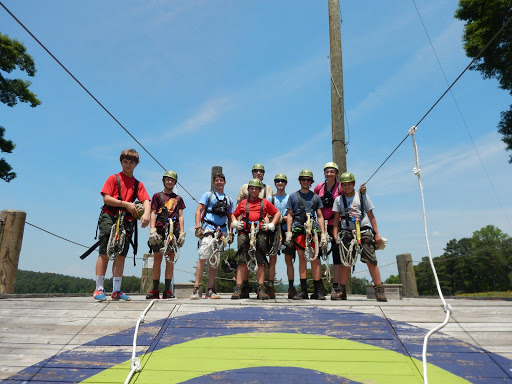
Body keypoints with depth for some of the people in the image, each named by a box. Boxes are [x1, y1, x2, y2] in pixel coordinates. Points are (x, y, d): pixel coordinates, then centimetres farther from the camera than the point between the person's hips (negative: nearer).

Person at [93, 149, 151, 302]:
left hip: (127, 221, 3)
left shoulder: (138, 184, 16)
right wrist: (126, 204, -13)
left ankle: (116, 290, 6)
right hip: (109, 217, -3)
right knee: (104, 252, -7)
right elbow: (106, 198, -4)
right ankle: (99, 289, -3)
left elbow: (146, 201, 2)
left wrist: (146, 213, -19)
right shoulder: (113, 178, 8)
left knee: (121, 255, 2)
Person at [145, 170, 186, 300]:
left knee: (170, 259, -1)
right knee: (157, 259, -2)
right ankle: (155, 290, 2)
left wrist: (182, 233, 4)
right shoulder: (157, 196, 13)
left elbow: (180, 216, 15)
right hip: (159, 230, -2)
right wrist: (152, 230, -7)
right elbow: (153, 213, 6)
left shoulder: (178, 198, 18)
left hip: (173, 231, 2)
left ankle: (167, 290, 3)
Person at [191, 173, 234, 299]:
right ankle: (196, 289, -10)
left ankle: (210, 290, 10)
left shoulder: (229, 200, 20)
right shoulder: (208, 195, 10)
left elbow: (230, 218, 22)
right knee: (203, 258, -13)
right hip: (208, 231, -4)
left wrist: (231, 233, 11)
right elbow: (198, 211, 2)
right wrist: (198, 227, -11)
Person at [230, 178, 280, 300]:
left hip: (260, 234, 0)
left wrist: (271, 225, 5)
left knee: (261, 261, 0)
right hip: (244, 233, 1)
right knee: (242, 261, -3)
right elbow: (234, 214, 27)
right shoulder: (243, 203, 16)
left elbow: (277, 213, 17)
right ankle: (238, 289, -1)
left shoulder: (265, 202, 13)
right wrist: (235, 223, 8)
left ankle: (261, 289, 4)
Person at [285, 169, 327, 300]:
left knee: (315, 258, -7)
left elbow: (320, 216, 14)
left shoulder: (315, 197, 16)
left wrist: (323, 234, 5)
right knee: (302, 258, 1)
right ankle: (303, 290, 6)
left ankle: (318, 291, -3)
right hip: (298, 230, 0)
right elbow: (290, 215, 12)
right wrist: (288, 232, 1)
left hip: (313, 229, 0)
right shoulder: (293, 196, 15)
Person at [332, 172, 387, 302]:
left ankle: (379, 291, -4)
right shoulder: (339, 199, 10)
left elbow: (371, 216, 11)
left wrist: (377, 234, 4)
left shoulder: (363, 196, 10)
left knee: (371, 260, -9)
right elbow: (336, 219, 8)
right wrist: (335, 236, -3)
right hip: (347, 233, 0)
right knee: (346, 262, -2)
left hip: (364, 231, 0)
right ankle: (342, 291, 7)